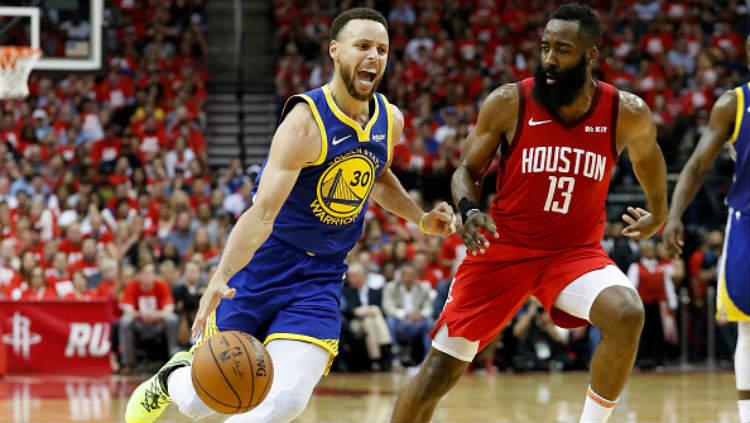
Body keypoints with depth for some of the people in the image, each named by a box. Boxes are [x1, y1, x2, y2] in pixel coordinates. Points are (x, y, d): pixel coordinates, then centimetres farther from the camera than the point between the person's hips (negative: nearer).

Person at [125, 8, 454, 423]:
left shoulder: (389, 120, 1)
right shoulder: (306, 123, -21)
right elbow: (263, 212, -30)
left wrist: (421, 218, 12)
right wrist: (221, 277, -43)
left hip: (318, 281, 4)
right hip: (260, 269, -4)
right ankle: (173, 377, 40)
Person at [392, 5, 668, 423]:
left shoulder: (627, 113, -10)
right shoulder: (509, 103, -13)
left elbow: (648, 157, 15)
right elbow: (468, 171, 0)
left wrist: (659, 215, 25)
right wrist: (470, 209, -20)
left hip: (576, 249, 0)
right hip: (504, 247, 0)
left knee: (627, 315, -31)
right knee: (441, 370, 0)